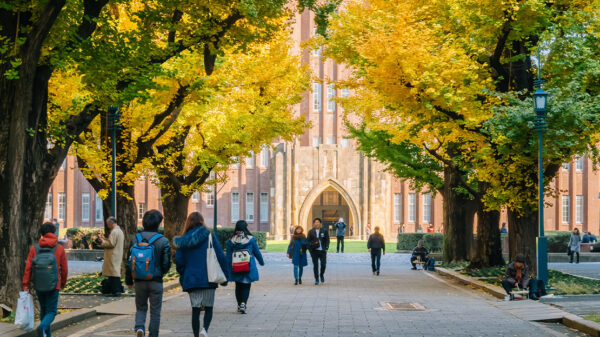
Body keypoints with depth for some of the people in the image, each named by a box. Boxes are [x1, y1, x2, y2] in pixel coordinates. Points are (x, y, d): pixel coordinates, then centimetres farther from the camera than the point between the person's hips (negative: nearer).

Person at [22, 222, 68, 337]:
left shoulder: (34, 248, -1)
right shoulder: (59, 249, -4)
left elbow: (28, 268, -5)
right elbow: (64, 269, 1)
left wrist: (26, 284, -2)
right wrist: (63, 283, 17)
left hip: (38, 285, 3)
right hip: (53, 286, -3)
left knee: (43, 309, 20)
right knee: (51, 311, 1)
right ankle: (42, 327, -27)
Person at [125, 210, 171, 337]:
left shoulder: (135, 239, 1)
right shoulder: (163, 241, -7)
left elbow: (129, 261, 4)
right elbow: (166, 264, -7)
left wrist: (129, 280, 13)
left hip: (139, 281, 2)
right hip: (156, 281, -2)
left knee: (141, 308, 15)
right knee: (155, 311, 8)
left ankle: (139, 327, -9)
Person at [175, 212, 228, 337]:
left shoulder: (183, 239, 3)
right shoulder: (209, 236, -2)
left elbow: (179, 261, -1)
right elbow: (221, 257, -5)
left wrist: (183, 277, 14)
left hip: (191, 280, 1)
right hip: (208, 279, -1)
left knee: (195, 310, 9)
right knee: (209, 308, 9)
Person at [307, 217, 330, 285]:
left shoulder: (324, 231, 6)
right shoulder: (311, 232, 6)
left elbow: (327, 240, 7)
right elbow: (308, 241, 6)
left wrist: (326, 248, -4)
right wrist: (310, 249, -4)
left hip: (322, 251, 0)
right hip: (314, 251, 0)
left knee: (323, 264, -5)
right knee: (315, 265, 0)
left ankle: (322, 275, 24)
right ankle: (316, 279, 7)